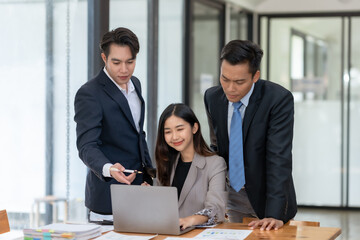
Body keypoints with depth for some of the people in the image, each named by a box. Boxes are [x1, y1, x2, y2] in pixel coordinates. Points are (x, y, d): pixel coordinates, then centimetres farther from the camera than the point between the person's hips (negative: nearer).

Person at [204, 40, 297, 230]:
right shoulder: (212, 97, -5)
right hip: (234, 195, 4)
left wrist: (275, 214, -33)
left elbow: (279, 158, -27)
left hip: (266, 194, -4)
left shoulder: (279, 99, -22)